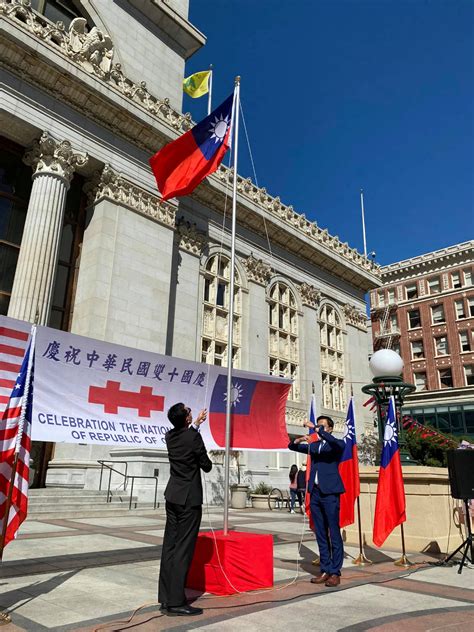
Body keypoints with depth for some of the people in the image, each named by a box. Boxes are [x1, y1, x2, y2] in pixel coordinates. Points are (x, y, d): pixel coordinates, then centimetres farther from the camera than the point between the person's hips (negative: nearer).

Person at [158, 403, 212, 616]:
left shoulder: (170, 436, 3)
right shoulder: (193, 438, -18)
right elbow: (207, 466, -9)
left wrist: (197, 424, 36)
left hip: (173, 496, 8)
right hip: (189, 498, -7)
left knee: (170, 546, 11)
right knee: (183, 549, -2)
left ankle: (166, 599, 18)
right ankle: (176, 603, 2)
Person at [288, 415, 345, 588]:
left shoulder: (337, 444, 2)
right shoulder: (313, 445, 17)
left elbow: (336, 443, -22)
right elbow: (292, 446, 17)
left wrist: (317, 430, -24)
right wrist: (300, 439, -5)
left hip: (330, 493, -5)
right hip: (315, 493, 6)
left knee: (334, 533, -2)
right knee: (321, 534, 10)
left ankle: (335, 573, 5)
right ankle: (325, 570, 17)